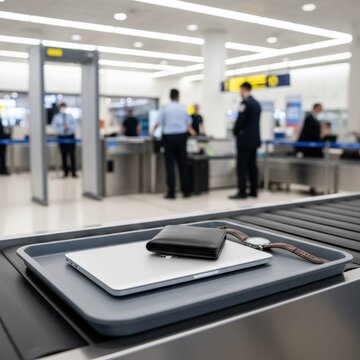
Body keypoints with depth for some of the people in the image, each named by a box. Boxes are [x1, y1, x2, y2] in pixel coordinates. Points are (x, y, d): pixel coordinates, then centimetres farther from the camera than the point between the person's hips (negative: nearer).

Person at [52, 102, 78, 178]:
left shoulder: (70, 116, 6)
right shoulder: (56, 117, 3)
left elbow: (75, 126, 1)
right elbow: (54, 128, -2)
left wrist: (69, 127, -18)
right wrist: (62, 129, -17)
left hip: (70, 136, 0)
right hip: (62, 137, 0)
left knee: (72, 155, -3)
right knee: (64, 155, 4)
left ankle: (74, 172, 1)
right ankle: (65, 172, 14)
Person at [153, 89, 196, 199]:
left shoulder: (165, 108, -1)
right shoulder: (183, 108, 6)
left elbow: (158, 123, 3)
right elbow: (188, 124, 16)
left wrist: (152, 132, 23)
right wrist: (192, 132, 37)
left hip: (169, 136, -2)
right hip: (181, 136, 2)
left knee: (170, 165, 1)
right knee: (183, 164, 7)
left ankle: (171, 192, 0)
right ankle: (186, 191, 10)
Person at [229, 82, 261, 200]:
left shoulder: (245, 102, -13)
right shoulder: (256, 103, 13)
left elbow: (240, 120, -19)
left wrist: (235, 132, -2)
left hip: (245, 139, -9)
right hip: (254, 139, 9)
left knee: (242, 166, -6)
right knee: (252, 165, 11)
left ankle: (242, 192, -6)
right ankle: (253, 191, 14)